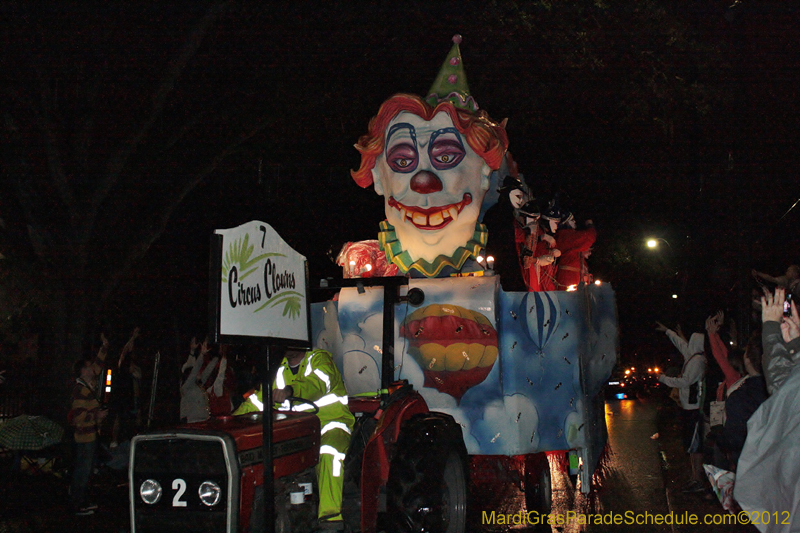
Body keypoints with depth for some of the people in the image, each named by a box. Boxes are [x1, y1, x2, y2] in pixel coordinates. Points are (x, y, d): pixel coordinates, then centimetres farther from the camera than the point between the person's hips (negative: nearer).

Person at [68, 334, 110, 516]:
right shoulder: (81, 390, -17)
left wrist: (104, 347, 21)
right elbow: (78, 416, -23)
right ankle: (78, 506, 4)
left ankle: (83, 502, 25)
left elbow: (98, 365, 22)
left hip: (90, 435, 9)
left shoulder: (89, 385, 9)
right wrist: (97, 416, -16)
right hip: (84, 437, -9)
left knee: (86, 470, 16)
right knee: (82, 471, -3)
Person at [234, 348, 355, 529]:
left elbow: (318, 384, -28)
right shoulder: (280, 370, 15)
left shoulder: (319, 359, -5)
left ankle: (331, 515, -40)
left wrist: (290, 390, -49)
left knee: (329, 453, -36)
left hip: (330, 422, -6)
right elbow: (257, 401, 19)